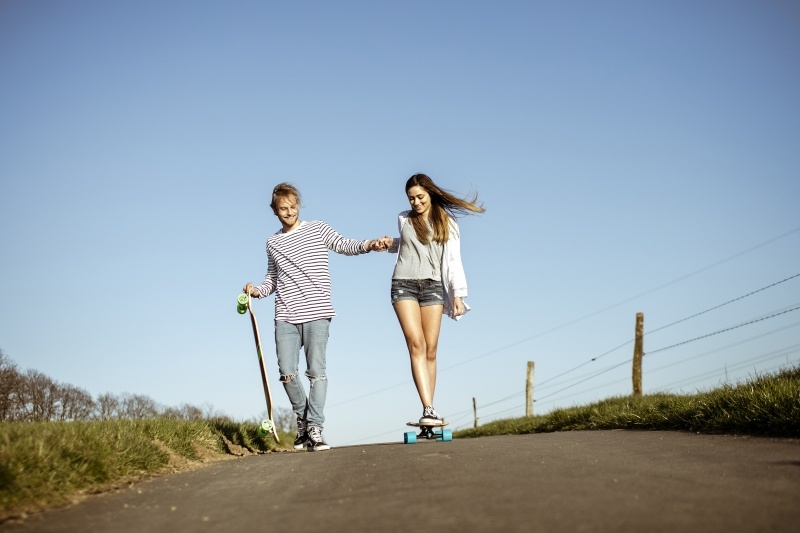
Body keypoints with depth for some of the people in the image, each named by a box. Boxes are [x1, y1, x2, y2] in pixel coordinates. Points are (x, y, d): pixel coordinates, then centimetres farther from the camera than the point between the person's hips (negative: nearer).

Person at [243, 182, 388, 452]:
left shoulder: (317, 229, 8)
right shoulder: (273, 242, 17)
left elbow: (344, 245, -3)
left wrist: (368, 245, -22)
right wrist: (258, 290, 6)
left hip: (317, 314, -3)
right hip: (285, 317, 3)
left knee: (317, 371, -7)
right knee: (287, 373, -3)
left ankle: (315, 428, -2)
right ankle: (303, 418, 19)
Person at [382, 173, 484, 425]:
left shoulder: (447, 222, 9)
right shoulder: (404, 219, 14)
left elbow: (453, 260, 6)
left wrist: (458, 294, -1)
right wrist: (391, 244, 13)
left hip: (433, 286, 0)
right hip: (404, 284, 0)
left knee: (431, 350, -4)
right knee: (416, 345, -16)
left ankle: (429, 411, -1)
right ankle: (428, 409, -24)